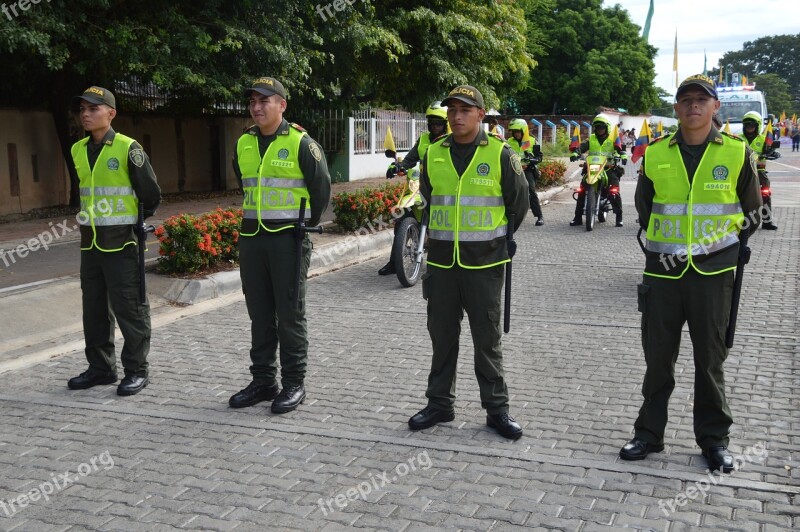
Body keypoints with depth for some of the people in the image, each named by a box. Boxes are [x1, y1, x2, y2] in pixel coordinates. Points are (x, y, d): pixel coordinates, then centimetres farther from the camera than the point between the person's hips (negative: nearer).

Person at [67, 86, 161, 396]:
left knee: (129, 308, -1)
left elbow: (151, 194, -6)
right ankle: (100, 367, 24)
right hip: (90, 242, 7)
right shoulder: (78, 150, 9)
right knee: (94, 308, 13)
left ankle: (136, 370, 10)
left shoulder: (128, 149, -11)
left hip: (121, 242, -7)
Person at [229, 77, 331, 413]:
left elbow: (321, 188, -1)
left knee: (290, 315, 0)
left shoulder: (300, 143, -8)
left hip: (288, 239, -6)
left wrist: (307, 224, 7)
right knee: (259, 315, 11)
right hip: (251, 238, 6)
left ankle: (294, 384, 11)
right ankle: (263, 382, 22)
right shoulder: (243, 144, 10)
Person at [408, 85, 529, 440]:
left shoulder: (500, 154, -4)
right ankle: (439, 404, 23)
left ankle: (497, 408, 15)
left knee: (487, 338, 4)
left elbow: (518, 202, 5)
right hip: (441, 261, 3)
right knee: (442, 335, 10)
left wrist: (501, 240, 11)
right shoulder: (433, 154, 5)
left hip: (483, 262, -3)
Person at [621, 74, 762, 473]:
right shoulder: (655, 154, 2)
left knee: (710, 358, 7)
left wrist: (725, 246, 9)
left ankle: (714, 439, 21)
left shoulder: (737, 153, -1)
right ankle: (649, 433, 21)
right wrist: (657, 246, 11)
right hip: (663, 271, 1)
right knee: (658, 357, 8)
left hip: (712, 272, -1)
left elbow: (751, 211, 11)